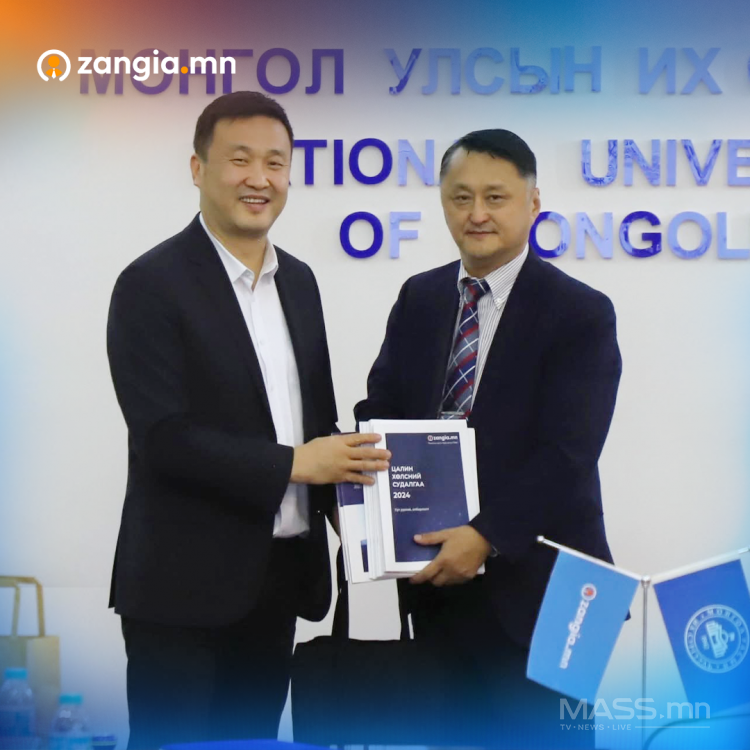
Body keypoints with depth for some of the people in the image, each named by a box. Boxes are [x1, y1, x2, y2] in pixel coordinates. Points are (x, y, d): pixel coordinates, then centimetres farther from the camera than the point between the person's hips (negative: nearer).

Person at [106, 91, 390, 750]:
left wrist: (344, 482, -1)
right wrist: (293, 463, -18)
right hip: (186, 585, -7)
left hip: (281, 576, 7)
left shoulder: (299, 281, 11)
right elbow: (162, 435, -18)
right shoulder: (152, 284, -11)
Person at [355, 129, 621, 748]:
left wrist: (486, 536, -24)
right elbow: (380, 411, 10)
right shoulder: (419, 299, 9)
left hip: (532, 586, -5)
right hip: (438, 580, 5)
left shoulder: (579, 313, -8)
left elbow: (566, 454, -16)